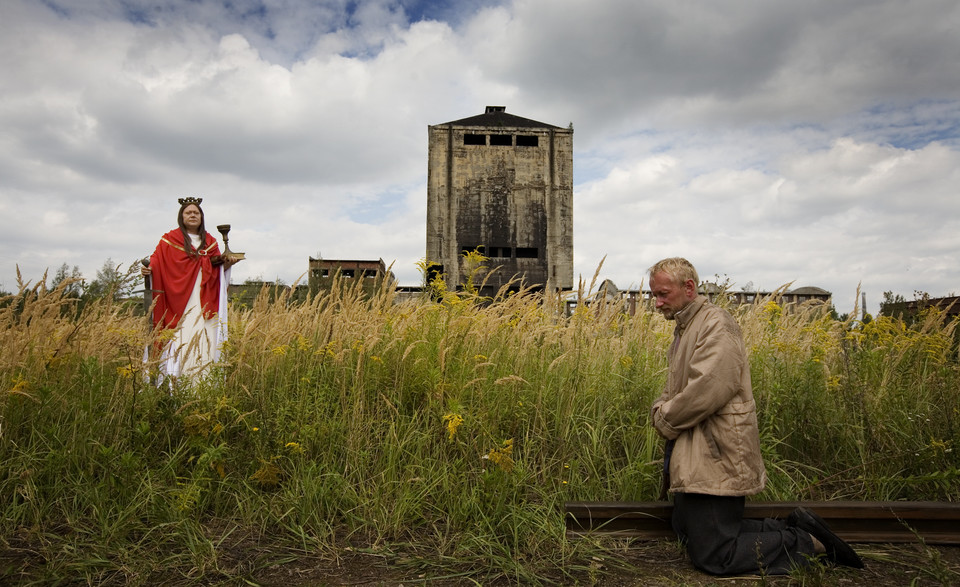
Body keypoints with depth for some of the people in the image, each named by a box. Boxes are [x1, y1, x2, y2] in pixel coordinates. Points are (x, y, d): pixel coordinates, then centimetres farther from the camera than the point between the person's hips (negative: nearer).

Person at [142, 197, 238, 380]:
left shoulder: (210, 241, 18)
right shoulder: (170, 239, 8)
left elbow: (217, 270, 19)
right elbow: (157, 258, -2)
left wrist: (226, 264, -1)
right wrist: (148, 269, -21)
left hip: (204, 301, 3)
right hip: (181, 300, -3)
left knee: (205, 340, -3)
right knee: (182, 339, -10)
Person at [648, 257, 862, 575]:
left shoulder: (716, 325, -17)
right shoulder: (684, 329, 15)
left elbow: (706, 391, -28)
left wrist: (666, 421, -13)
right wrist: (660, 408, 0)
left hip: (715, 460, -10)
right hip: (692, 458, 10)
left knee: (712, 557, -4)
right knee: (687, 534, 18)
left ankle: (808, 542, 9)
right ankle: (791, 526, 20)